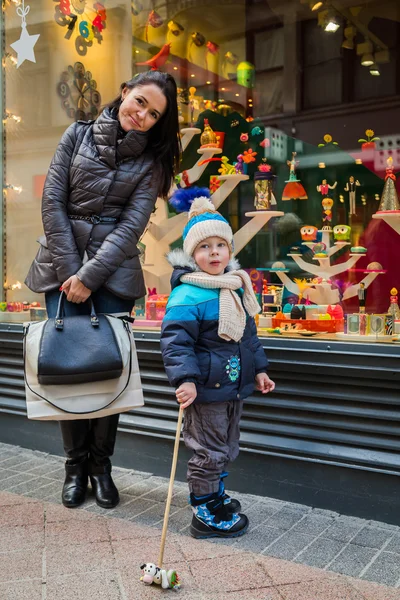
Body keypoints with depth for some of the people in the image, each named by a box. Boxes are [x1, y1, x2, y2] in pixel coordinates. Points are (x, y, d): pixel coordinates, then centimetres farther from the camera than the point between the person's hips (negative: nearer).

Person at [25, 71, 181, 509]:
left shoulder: (151, 159, 4)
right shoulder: (78, 135, 5)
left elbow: (131, 225, -5)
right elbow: (53, 202, -1)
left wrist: (89, 276, -14)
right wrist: (69, 271, -8)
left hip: (113, 271, 0)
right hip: (63, 266, 1)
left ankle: (101, 464, 16)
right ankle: (76, 464, 15)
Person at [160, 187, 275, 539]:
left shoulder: (237, 289, 7)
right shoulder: (186, 296, -19)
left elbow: (248, 334, 17)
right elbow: (175, 341, -22)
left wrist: (258, 369, 18)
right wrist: (185, 379, -31)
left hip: (234, 385, 8)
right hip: (205, 390, -8)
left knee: (227, 448, 22)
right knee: (209, 452, 3)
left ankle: (216, 496, 41)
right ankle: (205, 515, 19)